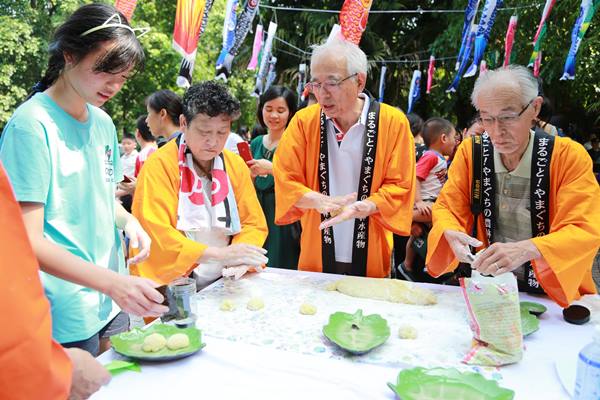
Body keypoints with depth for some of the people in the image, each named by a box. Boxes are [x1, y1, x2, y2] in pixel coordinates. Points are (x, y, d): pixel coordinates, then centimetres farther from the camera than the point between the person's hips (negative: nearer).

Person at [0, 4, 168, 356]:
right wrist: (112, 282, -32)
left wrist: (127, 221, -4)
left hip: (112, 303, 7)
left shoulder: (104, 123, 5)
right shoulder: (31, 124, -17)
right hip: (65, 318, -7)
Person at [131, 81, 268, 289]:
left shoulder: (236, 165, 9)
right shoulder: (160, 165, -8)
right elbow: (156, 234, -16)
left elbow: (254, 224, 9)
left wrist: (239, 257, -11)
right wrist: (220, 254, -24)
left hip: (223, 286, 4)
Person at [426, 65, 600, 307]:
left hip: (555, 291, -1)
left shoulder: (568, 156, -12)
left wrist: (526, 249, -36)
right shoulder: (470, 151, -5)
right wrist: (450, 234, -23)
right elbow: (446, 207, 1)